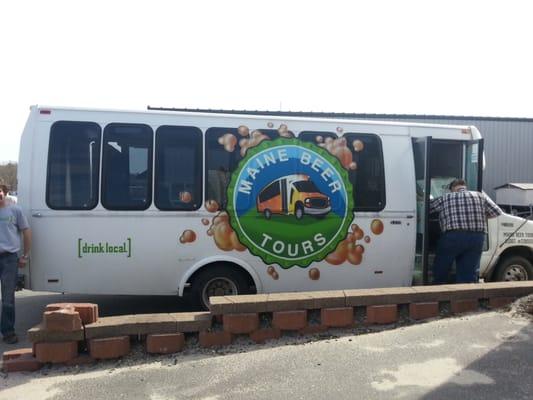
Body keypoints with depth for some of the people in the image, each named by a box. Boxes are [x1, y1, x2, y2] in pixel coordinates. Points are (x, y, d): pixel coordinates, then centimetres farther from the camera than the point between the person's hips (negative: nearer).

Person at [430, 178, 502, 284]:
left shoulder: (445, 198, 11)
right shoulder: (480, 196, 16)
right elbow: (497, 212, 15)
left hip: (453, 237, -2)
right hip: (476, 238, 3)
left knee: (440, 273, 14)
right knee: (469, 276, 8)